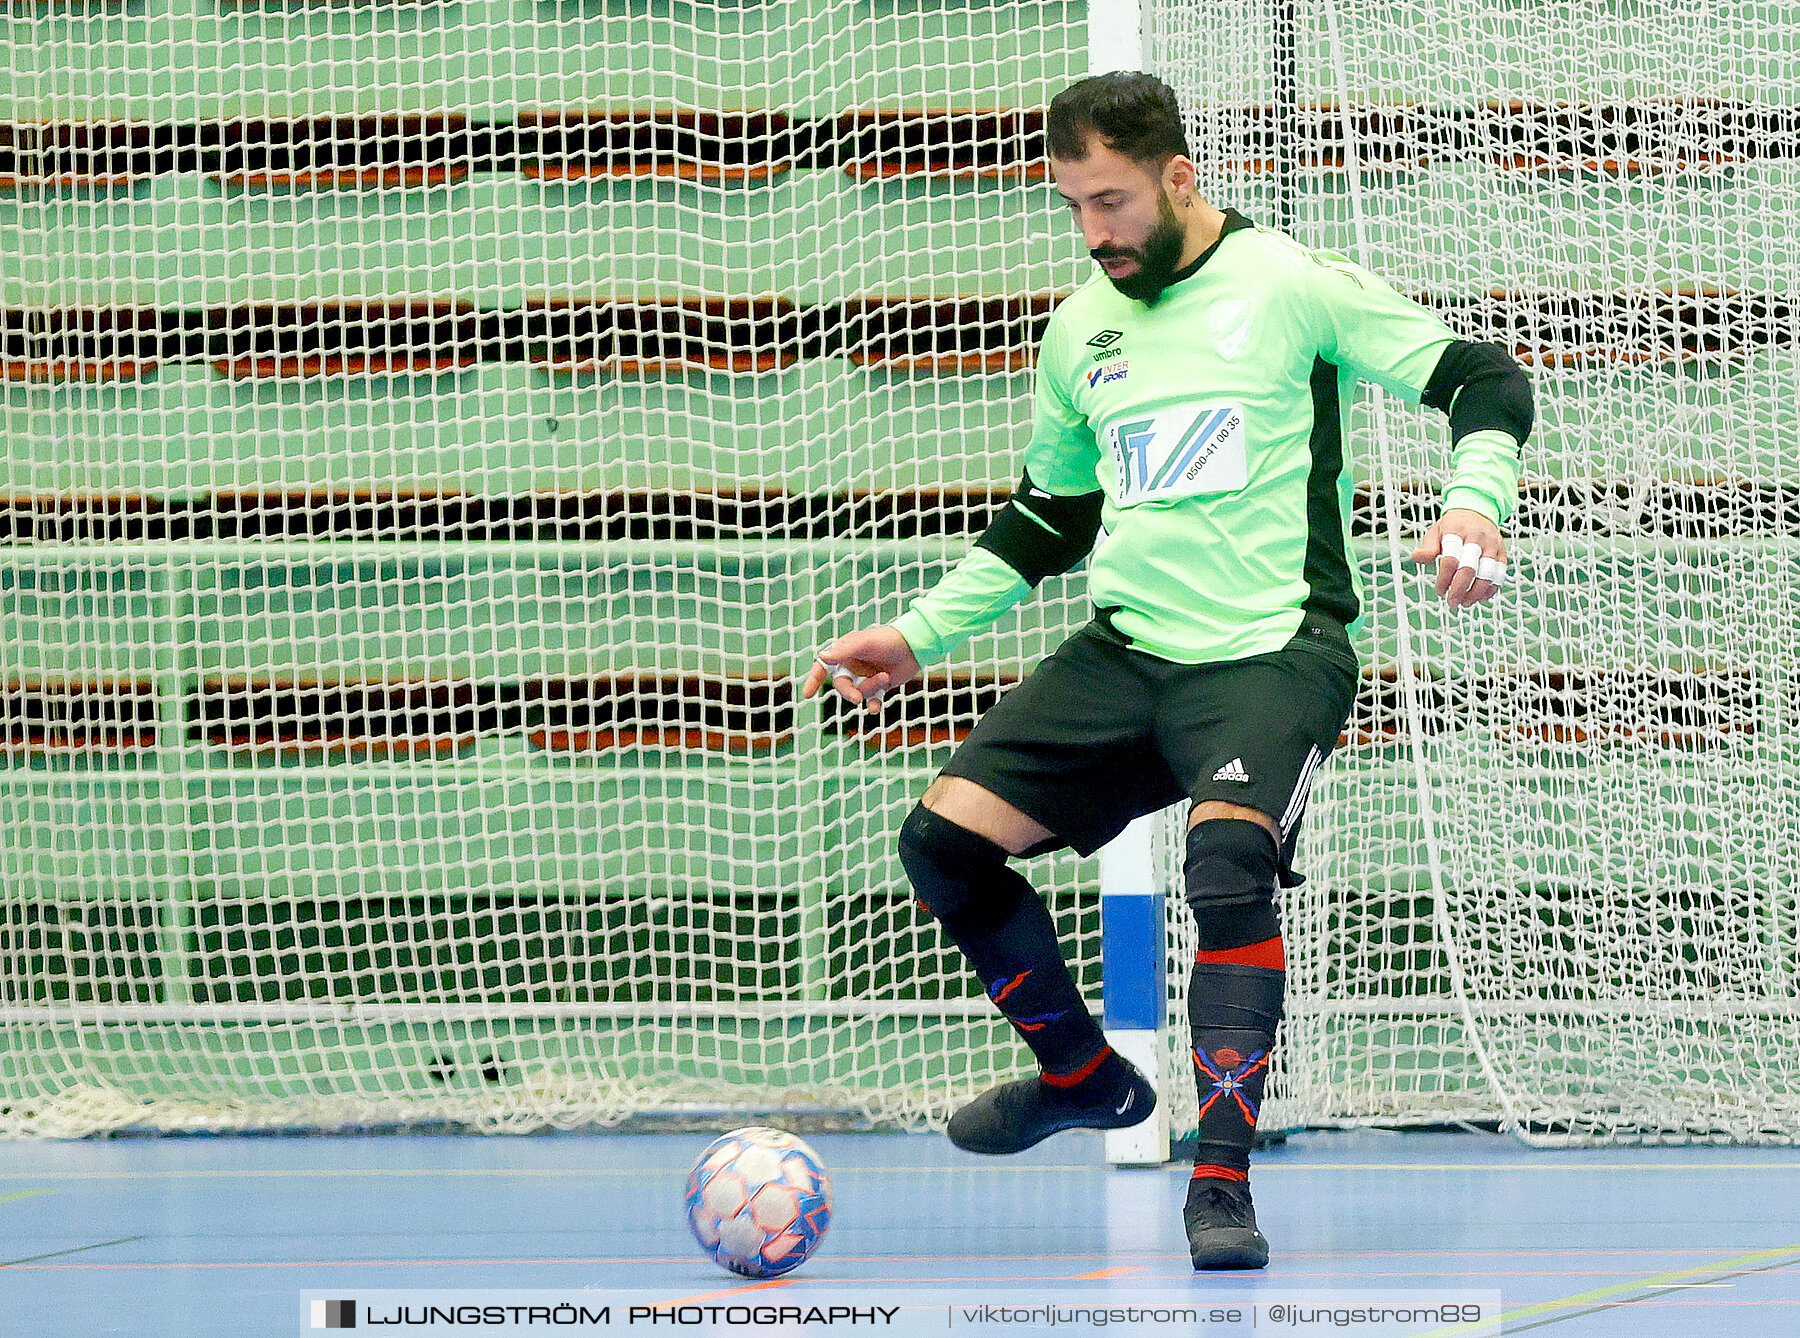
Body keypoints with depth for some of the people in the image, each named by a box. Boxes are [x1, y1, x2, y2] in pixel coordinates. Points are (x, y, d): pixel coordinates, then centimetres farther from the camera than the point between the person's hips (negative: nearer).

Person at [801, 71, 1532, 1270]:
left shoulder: (1294, 288, -4)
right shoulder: (1080, 330, 13)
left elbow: (1486, 381, -3)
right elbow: (1045, 521, 26)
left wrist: (1475, 501, -22)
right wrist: (920, 635, 20)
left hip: (1274, 647, -6)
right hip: (1127, 647, 6)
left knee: (1228, 858, -32)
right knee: (945, 838, -5)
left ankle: (1223, 1173, -24)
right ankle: (1084, 1076, 18)